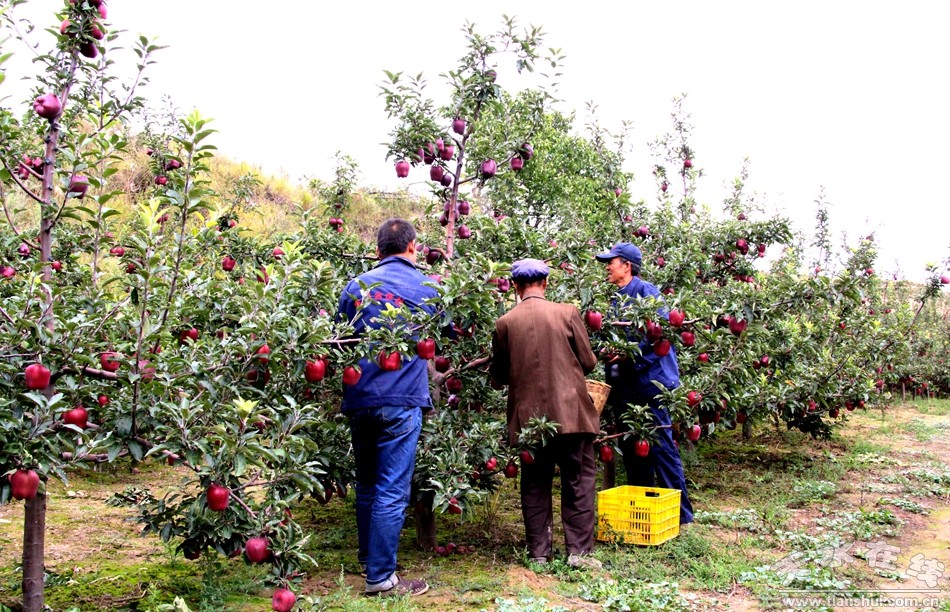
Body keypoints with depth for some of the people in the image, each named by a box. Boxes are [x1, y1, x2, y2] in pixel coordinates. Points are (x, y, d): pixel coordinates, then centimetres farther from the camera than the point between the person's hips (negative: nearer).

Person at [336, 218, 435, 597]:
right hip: (400, 401, -5)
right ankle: (380, 577, 1)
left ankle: (367, 559, 31)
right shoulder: (425, 289, 0)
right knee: (392, 492, -1)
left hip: (358, 400, 5)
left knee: (367, 486, 18)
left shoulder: (356, 286, 7)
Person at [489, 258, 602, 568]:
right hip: (570, 412, -1)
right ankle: (579, 551, 8)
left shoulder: (505, 323, -1)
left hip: (528, 417, 2)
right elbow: (588, 362, 1)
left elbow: (498, 377, 6)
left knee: (535, 485, 13)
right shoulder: (567, 313, -4)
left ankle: (539, 552, 16)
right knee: (579, 481, 9)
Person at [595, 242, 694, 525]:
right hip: (624, 387, 9)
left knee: (661, 447, -5)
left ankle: (680, 512, 4)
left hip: (649, 382, -9)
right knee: (631, 449, 12)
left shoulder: (645, 291, -8)